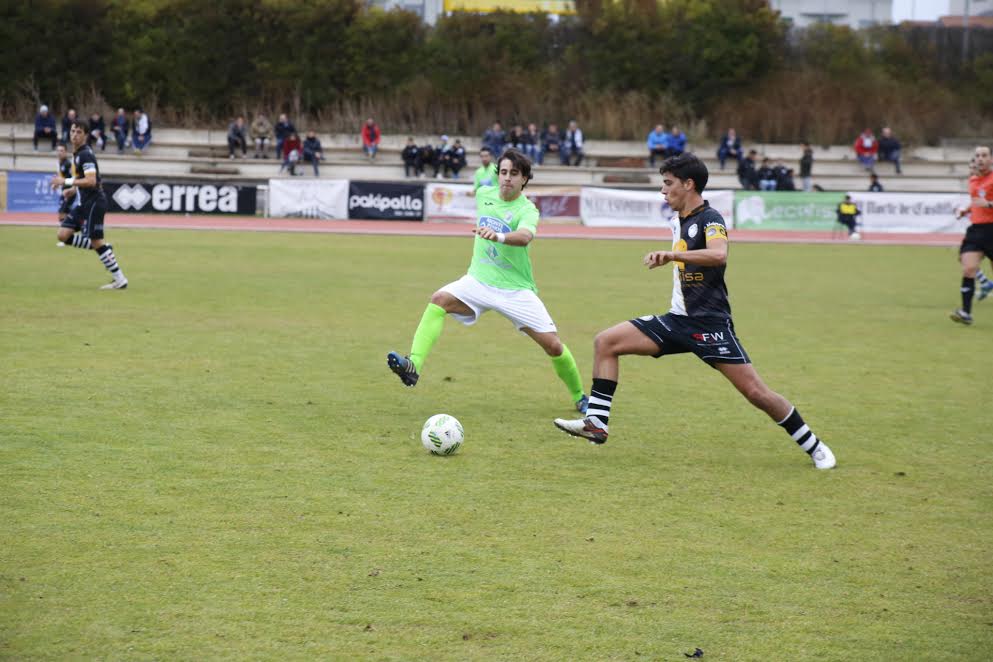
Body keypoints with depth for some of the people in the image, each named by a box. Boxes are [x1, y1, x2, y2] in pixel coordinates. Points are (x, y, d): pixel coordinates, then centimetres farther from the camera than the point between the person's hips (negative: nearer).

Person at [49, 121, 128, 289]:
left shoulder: (86, 154, -15)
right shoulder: (76, 154, 15)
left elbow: (91, 181, -26)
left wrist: (66, 182, -23)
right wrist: (72, 190, 14)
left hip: (94, 202, -10)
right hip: (84, 203, 10)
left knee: (96, 241, -8)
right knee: (64, 235, 3)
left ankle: (120, 280, -2)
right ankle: (104, 249, 9)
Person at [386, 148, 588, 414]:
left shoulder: (527, 210, -15)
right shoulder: (484, 194, 2)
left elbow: (525, 236, -39)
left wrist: (499, 237, -58)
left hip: (515, 290, -3)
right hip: (478, 281, 4)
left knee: (553, 345, -8)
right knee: (439, 300, -26)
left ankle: (579, 397, 19)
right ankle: (413, 366, -37)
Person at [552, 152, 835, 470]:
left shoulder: (710, 219, -13)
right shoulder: (678, 221, 12)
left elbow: (718, 254, -35)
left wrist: (672, 254, -39)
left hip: (709, 324, -8)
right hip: (678, 319, 8)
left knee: (755, 391, -11)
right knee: (606, 342, -3)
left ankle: (814, 447, 5)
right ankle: (596, 423, -4)